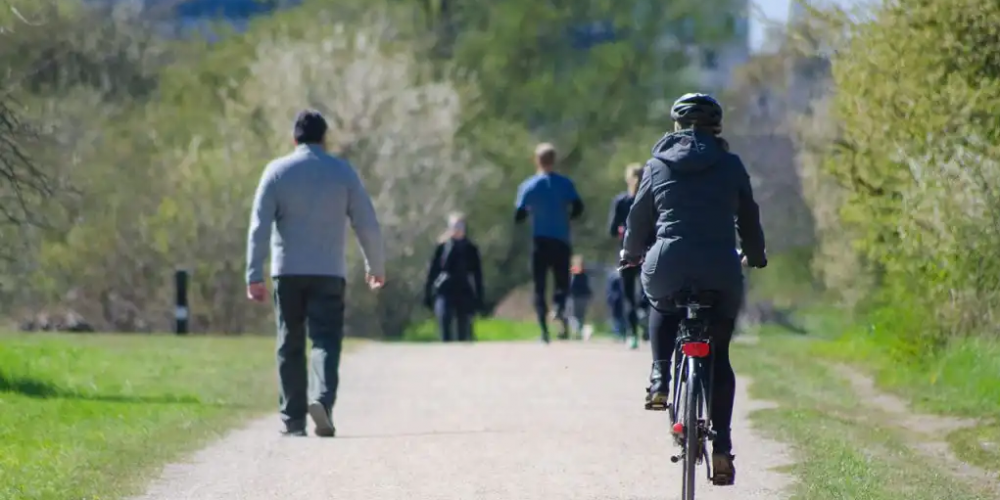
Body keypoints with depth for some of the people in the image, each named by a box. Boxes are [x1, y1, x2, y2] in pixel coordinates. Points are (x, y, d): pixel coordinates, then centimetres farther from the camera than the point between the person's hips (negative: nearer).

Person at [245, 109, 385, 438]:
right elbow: (367, 224, 4)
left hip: (288, 272, 1)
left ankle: (293, 420, 7)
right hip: (329, 272, -1)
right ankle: (323, 399, -29)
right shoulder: (342, 172, 3)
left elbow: (259, 226, -5)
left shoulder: (277, 171, 2)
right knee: (325, 340, -3)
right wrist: (376, 266, 16)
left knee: (290, 346, 8)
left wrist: (254, 275, -6)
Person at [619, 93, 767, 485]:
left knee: (663, 308, 36)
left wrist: (631, 253, 35)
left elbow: (640, 217, 15)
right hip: (721, 271, 0)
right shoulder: (730, 166, 8)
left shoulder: (658, 165, 8)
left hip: (667, 266, 0)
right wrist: (755, 255, 35)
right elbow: (749, 217, 16)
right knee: (719, 356, 11)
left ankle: (659, 382, 14)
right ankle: (722, 447, 1)